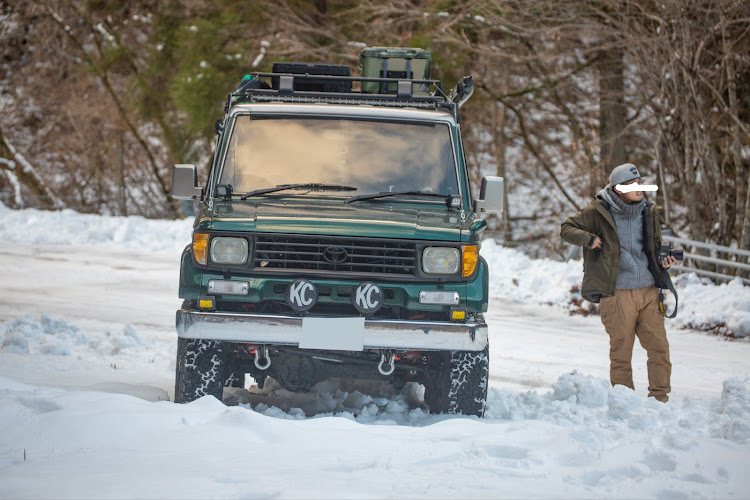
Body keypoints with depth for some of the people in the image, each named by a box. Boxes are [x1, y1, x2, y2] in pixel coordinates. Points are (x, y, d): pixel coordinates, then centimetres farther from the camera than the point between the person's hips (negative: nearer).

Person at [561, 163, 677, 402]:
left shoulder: (649, 212, 12)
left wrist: (665, 260, 4)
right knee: (621, 351, 0)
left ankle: (660, 398, 11)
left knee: (659, 347, 1)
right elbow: (567, 229, 4)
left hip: (649, 292, 4)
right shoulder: (598, 212, -2)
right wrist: (587, 238, -14)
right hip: (618, 293, -4)